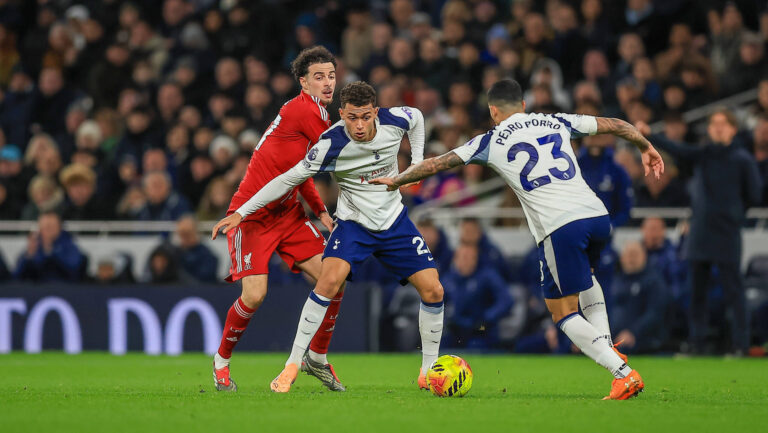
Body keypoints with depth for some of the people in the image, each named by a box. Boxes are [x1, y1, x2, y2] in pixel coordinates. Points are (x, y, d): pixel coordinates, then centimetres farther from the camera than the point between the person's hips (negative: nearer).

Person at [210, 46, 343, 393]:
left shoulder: (313, 112, 9)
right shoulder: (302, 110, -19)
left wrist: (321, 211, 13)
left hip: (288, 213, 9)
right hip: (252, 216, -9)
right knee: (255, 294, -18)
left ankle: (318, 358, 14)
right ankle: (221, 360, 8)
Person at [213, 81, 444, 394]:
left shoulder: (395, 120, -16)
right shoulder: (331, 144, -25)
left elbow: (416, 117, 10)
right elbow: (289, 179, -16)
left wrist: (417, 164, 4)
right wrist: (241, 212, -16)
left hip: (394, 221, 4)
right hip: (353, 223, -4)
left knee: (432, 290, -5)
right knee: (330, 279, -29)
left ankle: (429, 372, 14)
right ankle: (292, 365, -19)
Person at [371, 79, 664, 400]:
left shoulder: (490, 142, 11)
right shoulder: (556, 122, 20)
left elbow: (435, 164, 16)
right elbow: (615, 125, 27)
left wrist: (396, 180, 33)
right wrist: (646, 147, 46)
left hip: (559, 228, -5)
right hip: (597, 216, 5)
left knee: (563, 312, 7)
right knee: (585, 275, 37)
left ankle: (623, 373, -9)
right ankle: (607, 345, 20)